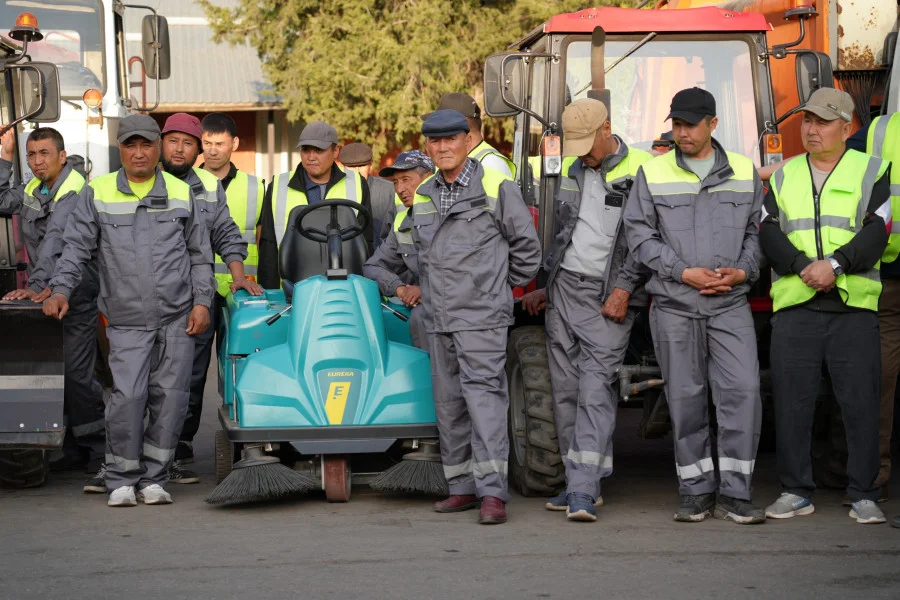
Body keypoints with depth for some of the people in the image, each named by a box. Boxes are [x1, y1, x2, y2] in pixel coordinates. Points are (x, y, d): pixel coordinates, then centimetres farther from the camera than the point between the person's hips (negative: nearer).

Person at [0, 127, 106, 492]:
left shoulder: (76, 192, -14)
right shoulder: (32, 190, 12)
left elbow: (57, 243, -25)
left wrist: (36, 286, -35)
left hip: (77, 295, -8)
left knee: (76, 373, -13)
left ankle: (102, 457, -10)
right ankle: (76, 451, 16)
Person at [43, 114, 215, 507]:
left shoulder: (181, 193, 11)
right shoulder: (97, 194, 7)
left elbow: (200, 254, 14)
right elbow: (76, 247, 5)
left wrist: (202, 301, 5)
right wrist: (61, 289, -9)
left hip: (177, 318, 2)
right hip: (127, 322, -2)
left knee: (170, 397, -1)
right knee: (127, 395, -13)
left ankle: (153, 479, 12)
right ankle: (122, 482, 1)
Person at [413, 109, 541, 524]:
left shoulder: (497, 187, -4)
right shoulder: (423, 196, 14)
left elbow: (526, 245, 1)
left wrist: (503, 289, 6)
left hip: (481, 317, -6)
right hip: (438, 318, 7)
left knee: (483, 396, -14)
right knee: (448, 403, 8)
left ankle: (493, 493, -17)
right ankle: (463, 487, 15)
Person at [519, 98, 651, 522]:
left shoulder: (641, 172, -6)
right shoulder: (572, 172, 14)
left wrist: (624, 289, -14)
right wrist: (545, 287, 21)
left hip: (608, 297, -6)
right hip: (564, 289, 6)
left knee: (595, 390, -13)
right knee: (566, 388, 6)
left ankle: (584, 492, -17)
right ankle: (579, 481, 13)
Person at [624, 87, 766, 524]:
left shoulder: (744, 172, 10)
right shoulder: (652, 174, 6)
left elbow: (757, 230, 14)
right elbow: (640, 234, 2)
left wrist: (743, 271, -5)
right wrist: (684, 273, -9)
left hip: (730, 304, 0)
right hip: (674, 306, 0)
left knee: (742, 389, -11)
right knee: (685, 398, 2)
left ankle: (734, 494, -5)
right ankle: (696, 490, 12)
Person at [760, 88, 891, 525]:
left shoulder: (871, 172, 9)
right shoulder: (784, 176, 16)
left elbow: (876, 233, -3)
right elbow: (769, 234, 5)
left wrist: (835, 264, -18)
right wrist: (803, 268, -12)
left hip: (854, 305, -2)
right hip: (794, 304, 2)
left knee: (860, 400, -3)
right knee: (791, 400, 2)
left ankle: (863, 495, 3)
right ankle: (795, 491, 11)